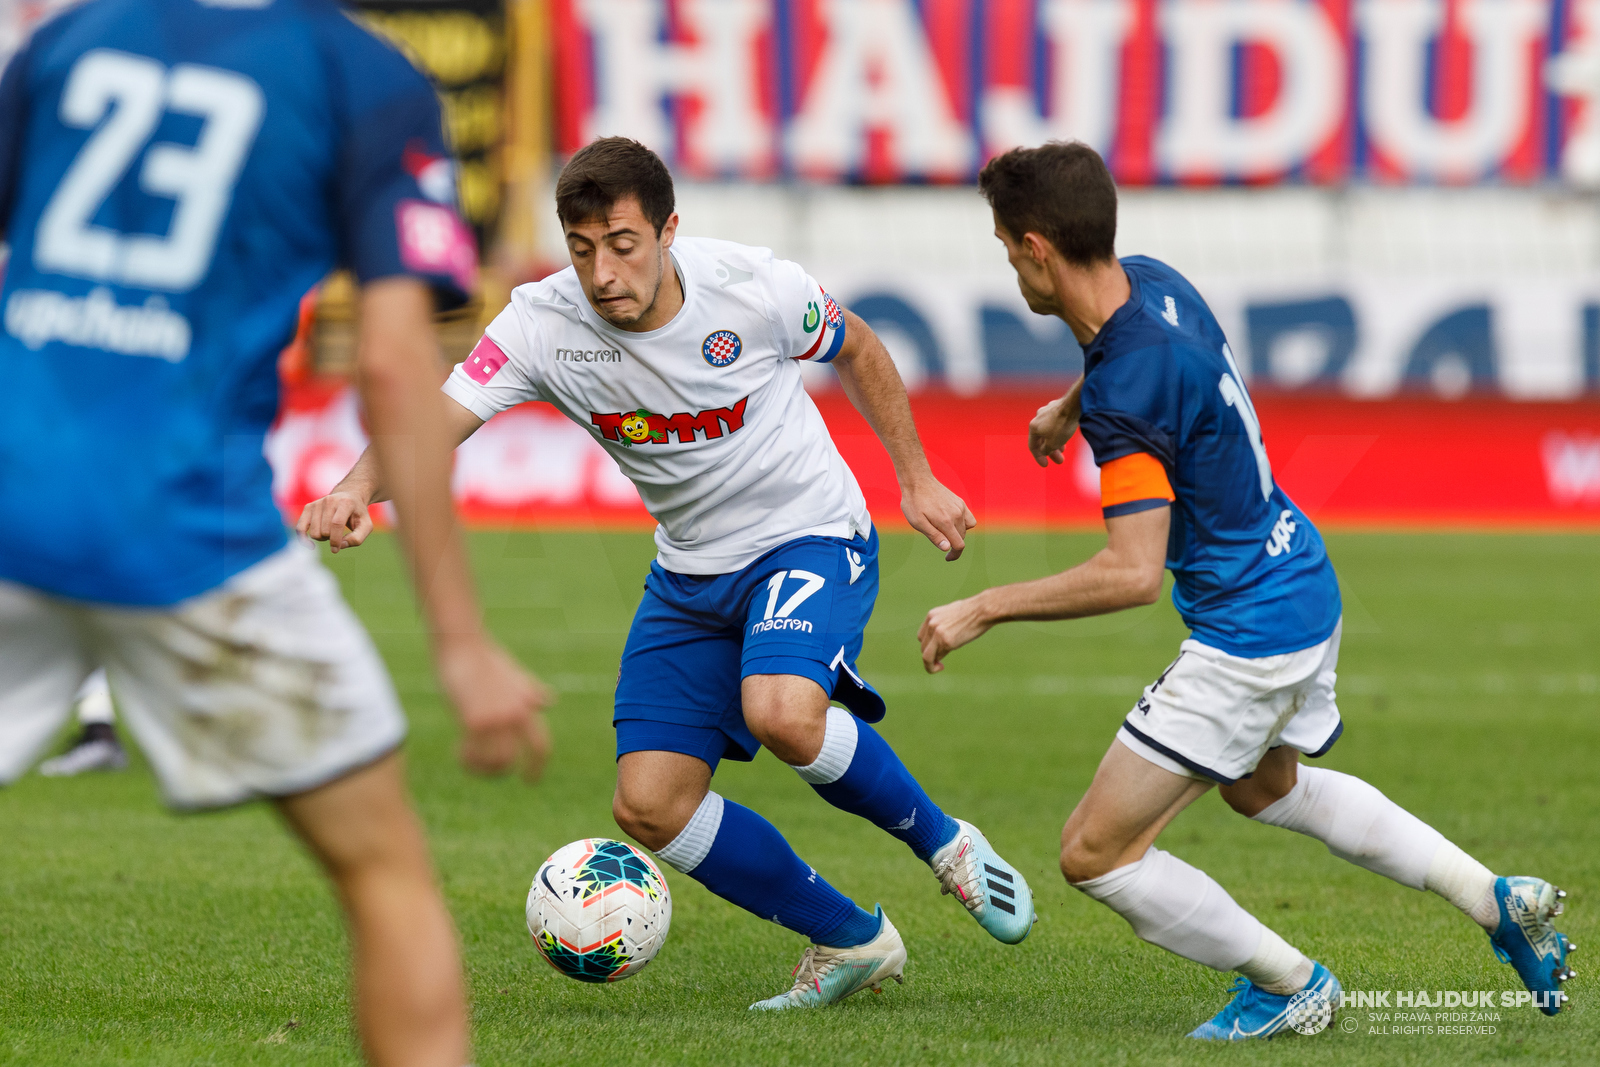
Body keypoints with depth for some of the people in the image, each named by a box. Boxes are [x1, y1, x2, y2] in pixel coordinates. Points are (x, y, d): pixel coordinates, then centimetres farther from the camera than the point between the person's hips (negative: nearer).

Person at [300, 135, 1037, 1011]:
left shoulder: (756, 289, -21)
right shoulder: (542, 324, -18)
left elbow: (855, 352, 1)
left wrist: (917, 480, 4)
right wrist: (359, 487, -49)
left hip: (810, 539, -5)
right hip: (689, 572, 5)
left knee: (781, 713, -34)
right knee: (649, 807, -3)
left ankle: (943, 842, -5)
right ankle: (850, 943, 16)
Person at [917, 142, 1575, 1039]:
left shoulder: (1124, 392, -29)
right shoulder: (1153, 282, -2)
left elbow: (1133, 573, -32)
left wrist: (983, 610, -26)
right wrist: (1069, 405, 33)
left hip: (1249, 633, -10)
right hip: (1305, 583, 10)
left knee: (1096, 852, -4)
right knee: (1265, 785, 36)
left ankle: (1289, 981, 9)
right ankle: (1497, 900, 30)